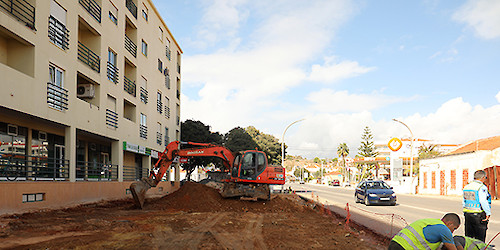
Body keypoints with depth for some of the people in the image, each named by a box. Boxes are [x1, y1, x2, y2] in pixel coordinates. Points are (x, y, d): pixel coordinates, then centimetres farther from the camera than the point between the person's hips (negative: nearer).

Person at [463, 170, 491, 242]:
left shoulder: (466, 186, 12)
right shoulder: (482, 187, -12)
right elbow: (483, 201, -21)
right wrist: (488, 213, -14)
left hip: (467, 214, 7)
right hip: (478, 215, -7)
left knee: (468, 236, 13)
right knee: (480, 238, 2)